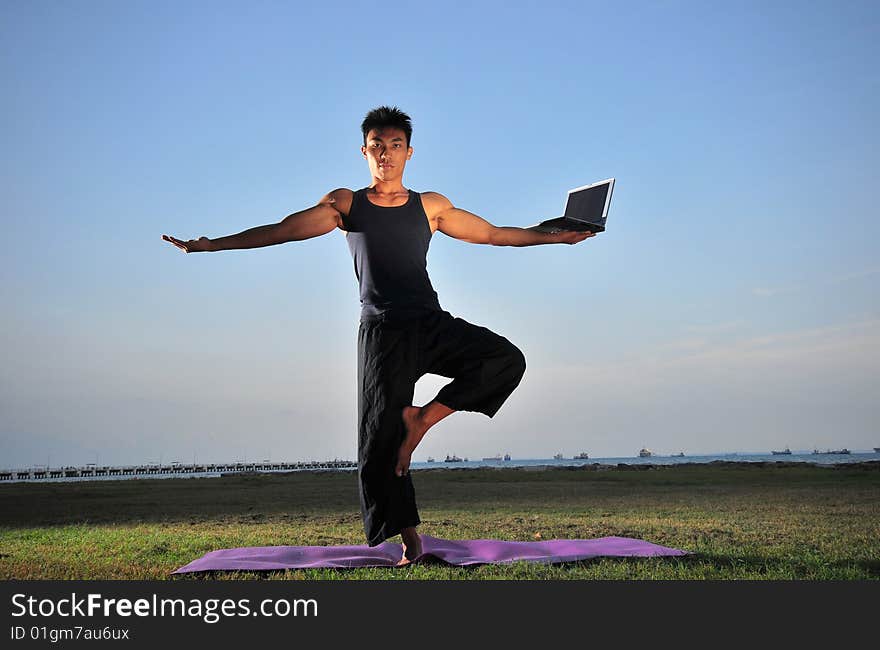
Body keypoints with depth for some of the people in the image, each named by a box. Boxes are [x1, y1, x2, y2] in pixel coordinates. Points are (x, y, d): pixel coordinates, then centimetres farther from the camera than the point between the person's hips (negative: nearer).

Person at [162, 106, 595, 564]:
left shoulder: (431, 206, 13)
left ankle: (424, 417, -8)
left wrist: (557, 236, 18)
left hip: (432, 324, 2)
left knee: (507, 359, -20)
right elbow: (281, 230, 4)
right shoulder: (344, 204, 9)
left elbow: (493, 234, 20)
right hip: (382, 332, -2)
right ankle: (408, 536, 10)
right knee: (380, 438, -4)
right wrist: (212, 244, -3)